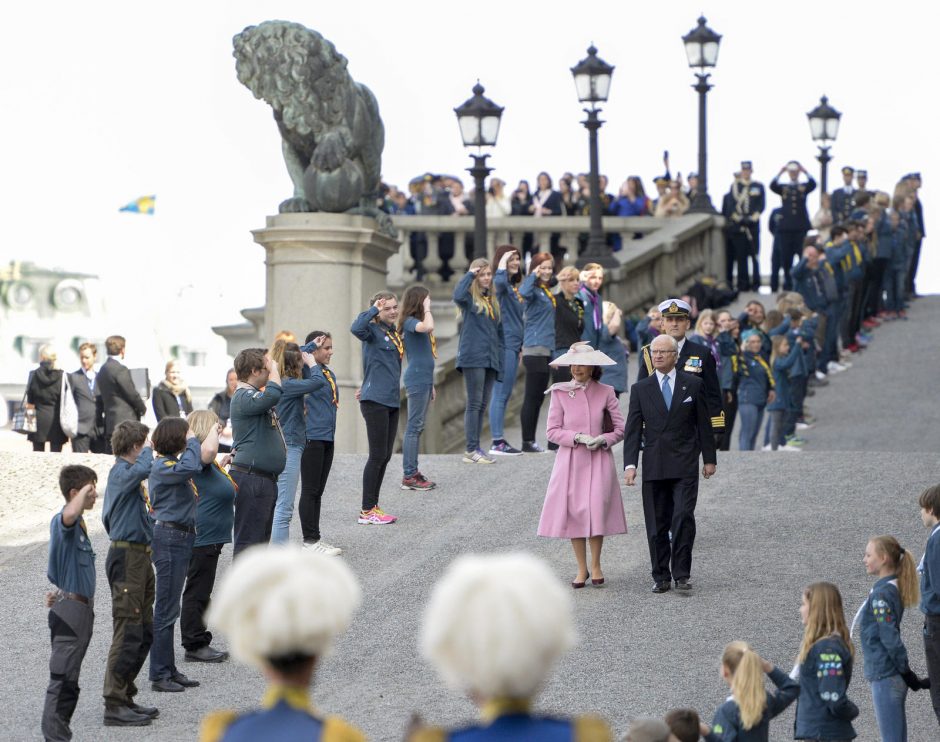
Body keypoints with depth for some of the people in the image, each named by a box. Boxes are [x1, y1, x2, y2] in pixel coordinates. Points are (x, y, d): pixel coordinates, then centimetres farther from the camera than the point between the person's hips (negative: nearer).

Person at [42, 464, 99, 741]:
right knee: (62, 678, -8)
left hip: (82, 609, 10)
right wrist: (84, 490, -28)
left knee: (69, 678, 15)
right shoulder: (62, 521, -17)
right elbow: (69, 514, -43)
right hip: (69, 611, -10)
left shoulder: (80, 524, 13)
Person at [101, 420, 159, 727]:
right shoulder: (121, 472, -13)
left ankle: (125, 697, 21)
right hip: (126, 557, -10)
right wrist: (148, 451, -16)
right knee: (128, 633, -9)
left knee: (145, 632, 14)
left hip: (139, 557, 10)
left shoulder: (125, 473, 17)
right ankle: (114, 705, -6)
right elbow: (144, 469, -36)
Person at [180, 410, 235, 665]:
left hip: (208, 538, 11)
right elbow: (209, 449, -40)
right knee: (197, 591, -4)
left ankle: (198, 644, 23)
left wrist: (220, 465, 23)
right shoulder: (198, 456, -16)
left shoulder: (205, 462, 18)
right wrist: (213, 430, -21)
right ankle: (195, 646, 1)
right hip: (203, 536, -11)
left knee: (201, 592, 16)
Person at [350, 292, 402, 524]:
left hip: (392, 401, 8)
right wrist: (375, 310, -23)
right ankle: (367, 512, 1)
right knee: (377, 455, -5)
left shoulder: (394, 333, 14)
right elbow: (356, 328, -33)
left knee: (385, 456, 11)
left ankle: (373, 507, 19)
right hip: (375, 401, -8)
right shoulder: (373, 330, -9)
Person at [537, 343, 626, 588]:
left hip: (599, 460, -1)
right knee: (573, 512, 0)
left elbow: (620, 429, 5)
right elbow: (553, 431, 0)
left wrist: (602, 440, -13)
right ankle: (582, 569, 12)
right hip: (570, 460, 1)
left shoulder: (605, 393, 2)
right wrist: (578, 437, -13)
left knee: (596, 510, -7)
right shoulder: (560, 393, 2)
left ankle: (595, 565, 11)